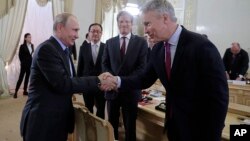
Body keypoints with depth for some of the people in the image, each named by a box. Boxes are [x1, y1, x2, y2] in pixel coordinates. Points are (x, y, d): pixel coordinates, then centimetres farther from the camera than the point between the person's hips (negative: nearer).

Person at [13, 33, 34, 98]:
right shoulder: (22, 46, -7)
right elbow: (20, 55, -4)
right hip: (24, 64, -5)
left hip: (30, 64, 5)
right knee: (21, 78, -6)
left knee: (27, 77, 9)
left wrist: (31, 61, 5)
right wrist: (23, 62, -3)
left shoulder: (32, 45, 6)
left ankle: (25, 91, 17)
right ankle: (16, 92, 0)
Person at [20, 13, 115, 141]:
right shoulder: (46, 49, -20)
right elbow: (63, 84, -28)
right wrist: (97, 80, -22)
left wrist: (98, 84, -5)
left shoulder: (64, 49, 10)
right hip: (43, 122, -8)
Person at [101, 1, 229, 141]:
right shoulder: (158, 48, -1)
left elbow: (219, 96, -19)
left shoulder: (201, 46, -22)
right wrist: (117, 80, -11)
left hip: (198, 127, -6)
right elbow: (146, 79, 3)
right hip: (173, 123, 6)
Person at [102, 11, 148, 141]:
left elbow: (142, 66, -7)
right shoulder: (110, 42, 9)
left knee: (130, 125, 11)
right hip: (112, 89, 3)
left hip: (131, 90, -2)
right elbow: (105, 64, 6)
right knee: (111, 123, 15)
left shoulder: (141, 42, 0)